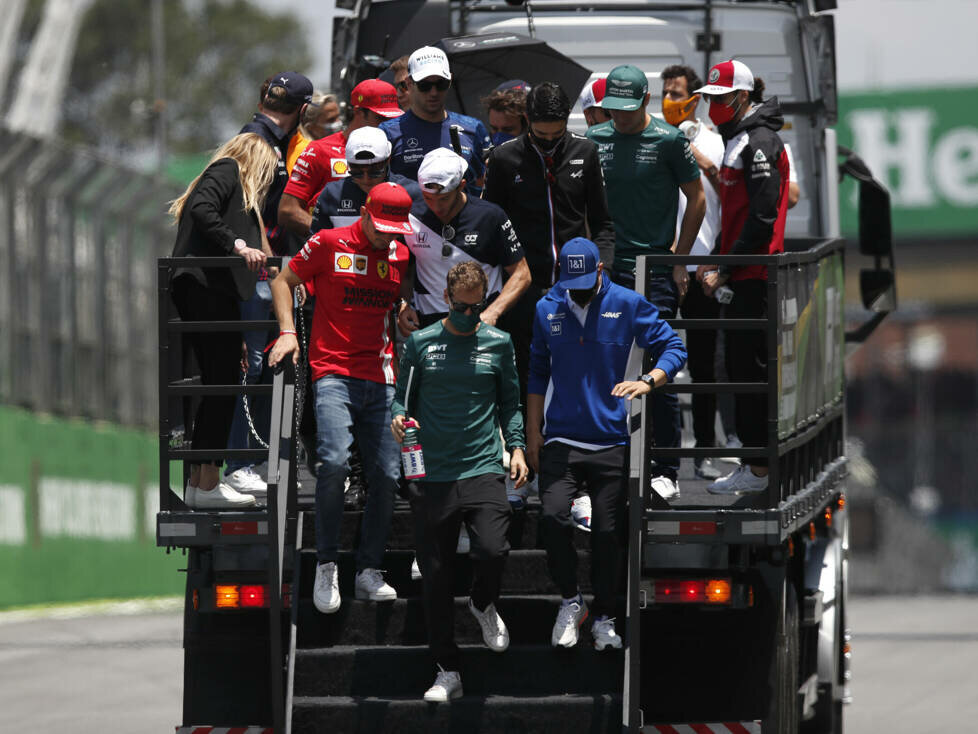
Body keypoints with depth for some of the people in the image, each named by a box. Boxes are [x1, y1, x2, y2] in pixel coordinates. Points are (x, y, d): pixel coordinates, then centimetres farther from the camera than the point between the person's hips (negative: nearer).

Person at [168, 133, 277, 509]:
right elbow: (202, 210, -16)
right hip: (210, 287, -10)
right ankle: (208, 484, -14)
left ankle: (197, 480, 10)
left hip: (200, 291, 10)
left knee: (216, 385, 10)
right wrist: (238, 245, -19)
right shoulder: (228, 170, 5)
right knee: (222, 383, -11)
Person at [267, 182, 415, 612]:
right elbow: (284, 280, 9)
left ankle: (369, 572, 9)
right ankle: (326, 566, -13)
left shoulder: (401, 256, 11)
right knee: (335, 461, -23)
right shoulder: (329, 244, 0)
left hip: (381, 379, 5)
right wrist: (287, 331, -2)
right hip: (334, 373, -5)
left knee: (387, 475, -1)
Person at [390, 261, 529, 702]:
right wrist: (398, 418, -8)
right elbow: (403, 396, 13)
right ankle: (447, 671, 12)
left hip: (483, 469, 0)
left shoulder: (498, 343, 9)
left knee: (492, 550, -22)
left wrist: (516, 446, 5)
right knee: (436, 574, 1)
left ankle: (483, 605, 13)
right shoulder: (421, 344, 7)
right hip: (432, 475, 1)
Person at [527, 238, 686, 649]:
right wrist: (533, 433, 13)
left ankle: (604, 619, 17)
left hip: (611, 441, -1)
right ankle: (570, 602, 0)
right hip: (560, 440, 1)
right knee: (553, 517, -19)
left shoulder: (627, 306, 0)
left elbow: (673, 348, 1)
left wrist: (647, 382, -19)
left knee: (607, 532, 0)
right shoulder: (547, 310, 8)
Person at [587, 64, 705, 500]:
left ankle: (666, 471, -1)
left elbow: (697, 199, 3)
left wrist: (678, 259, -1)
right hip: (607, 268, 4)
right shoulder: (595, 140, 9)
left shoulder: (668, 141, -2)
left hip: (656, 271, -4)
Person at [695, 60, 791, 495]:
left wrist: (725, 271, -17)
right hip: (744, 277, 10)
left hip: (755, 277, -10)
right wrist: (721, 265, 16)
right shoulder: (739, 140, 18)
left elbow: (761, 217, -20)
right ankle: (756, 460, 18)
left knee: (751, 366, -8)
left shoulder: (760, 144, -14)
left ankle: (759, 468, -5)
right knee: (741, 366, 13)